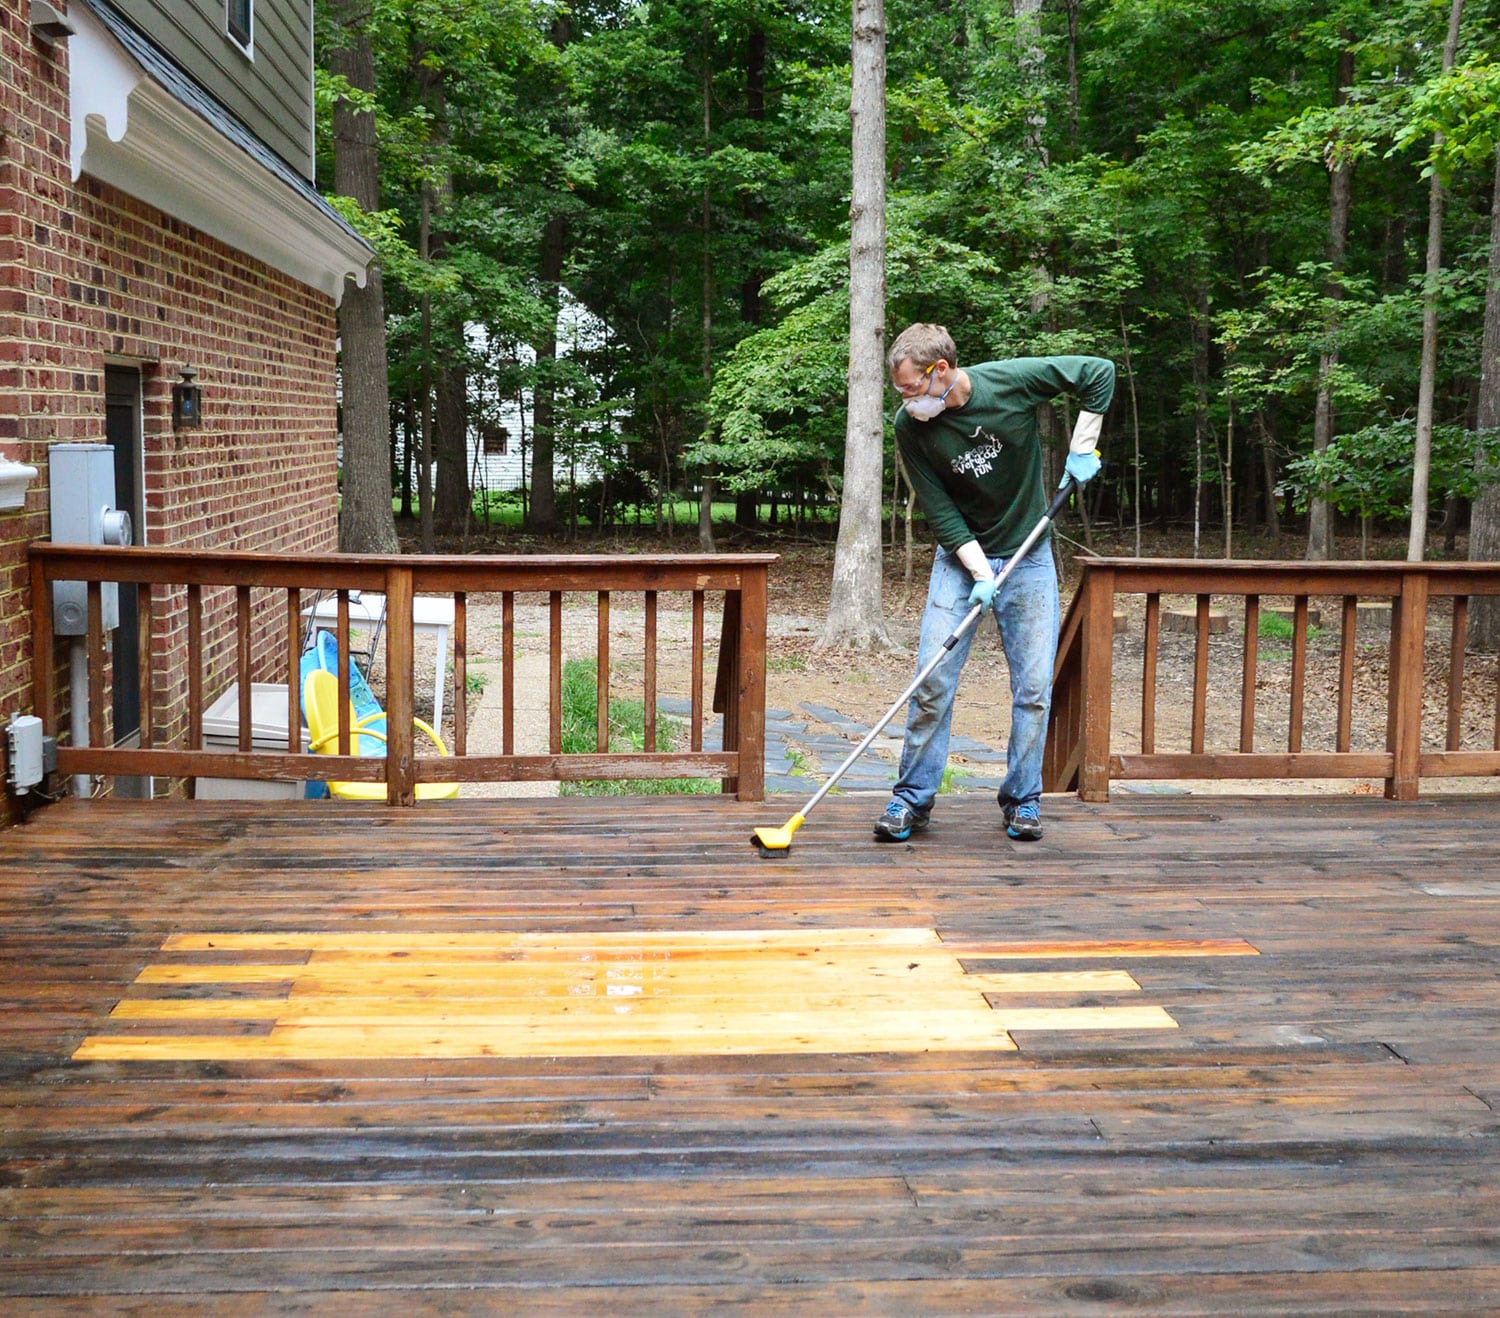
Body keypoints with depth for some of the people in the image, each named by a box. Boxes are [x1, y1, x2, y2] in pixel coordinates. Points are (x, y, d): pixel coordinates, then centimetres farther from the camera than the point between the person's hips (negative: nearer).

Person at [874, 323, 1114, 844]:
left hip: (1029, 555, 0)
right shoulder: (910, 427, -13)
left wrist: (1081, 449, -8)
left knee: (1034, 685, 0)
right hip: (959, 558, 0)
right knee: (932, 681, -7)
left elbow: (1099, 372, -5)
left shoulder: (1012, 380, -17)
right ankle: (912, 798, 4)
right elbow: (940, 512, -11)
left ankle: (1023, 799, 13)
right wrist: (980, 572, -20)